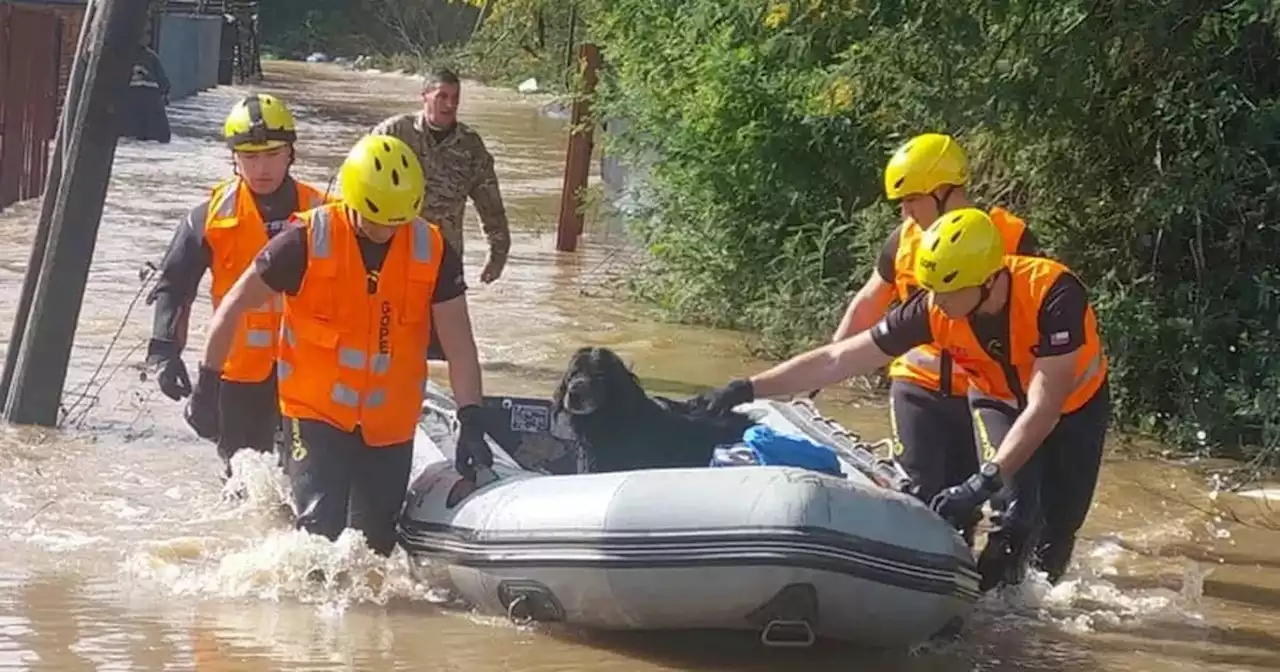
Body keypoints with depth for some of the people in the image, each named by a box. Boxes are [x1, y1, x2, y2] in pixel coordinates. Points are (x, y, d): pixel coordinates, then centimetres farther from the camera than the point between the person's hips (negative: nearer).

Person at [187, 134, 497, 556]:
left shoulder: (432, 251, -4)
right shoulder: (308, 241, -12)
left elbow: (458, 343, -2)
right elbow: (235, 305, -3)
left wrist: (472, 422, -10)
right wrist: (207, 384, -1)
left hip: (390, 424, 3)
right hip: (316, 414, -3)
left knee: (374, 546, 8)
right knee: (320, 529, -15)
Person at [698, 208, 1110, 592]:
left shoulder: (1052, 294, -39)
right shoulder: (932, 310, -29)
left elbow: (1044, 406, -41)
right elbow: (837, 360, -24)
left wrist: (982, 483, -46)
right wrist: (748, 389, -31)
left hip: (1075, 405, -1)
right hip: (1000, 402, 1)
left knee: (1059, 527, 1)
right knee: (1016, 514, -20)